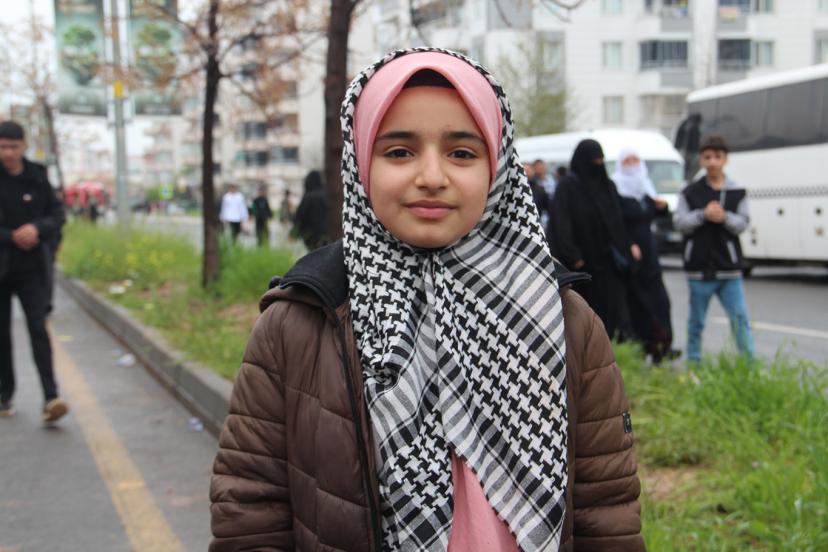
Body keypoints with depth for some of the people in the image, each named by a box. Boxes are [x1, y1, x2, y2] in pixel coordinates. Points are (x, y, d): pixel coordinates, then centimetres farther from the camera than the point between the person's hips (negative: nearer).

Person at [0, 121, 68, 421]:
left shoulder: (37, 177, 3)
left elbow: (57, 214, 6)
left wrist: (38, 229, -13)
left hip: (32, 267, 1)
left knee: (38, 329, -10)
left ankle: (50, 398, -17)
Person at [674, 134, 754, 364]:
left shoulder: (737, 192, 4)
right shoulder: (690, 192, 2)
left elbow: (743, 223, -1)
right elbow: (680, 222, -4)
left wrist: (725, 217, -20)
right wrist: (703, 215, -18)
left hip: (729, 268, 0)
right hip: (699, 268, 0)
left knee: (740, 319, -3)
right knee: (696, 322, 10)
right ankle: (694, 362, 20)